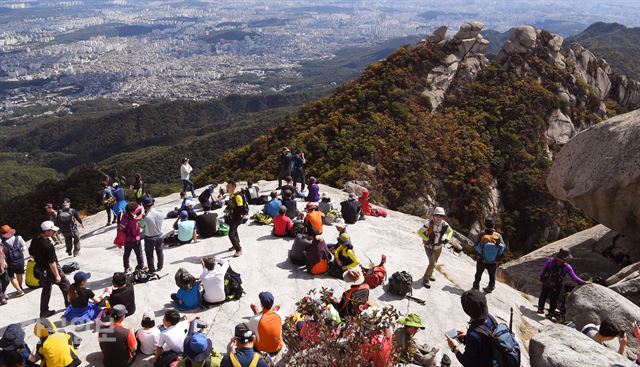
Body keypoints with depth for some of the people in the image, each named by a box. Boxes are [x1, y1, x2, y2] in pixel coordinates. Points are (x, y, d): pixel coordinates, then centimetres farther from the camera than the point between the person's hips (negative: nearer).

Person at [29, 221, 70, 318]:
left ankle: (44, 311, 26)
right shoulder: (48, 245, -31)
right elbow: (52, 262, -28)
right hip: (50, 270, -8)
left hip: (41, 270, 8)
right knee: (65, 284, 14)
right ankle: (69, 304, 29)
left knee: (46, 289, 20)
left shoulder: (35, 240, -4)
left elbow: (31, 253, 12)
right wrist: (57, 275, -20)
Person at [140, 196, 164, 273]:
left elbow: (141, 226, -10)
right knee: (159, 252, 23)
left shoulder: (145, 216, -27)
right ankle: (160, 267, 39)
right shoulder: (159, 213, -16)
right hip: (159, 236, 4)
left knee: (149, 254, 15)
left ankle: (152, 270, 26)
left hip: (149, 238, -4)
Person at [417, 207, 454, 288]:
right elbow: (419, 232, -18)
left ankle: (430, 274, 49)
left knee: (434, 262, 23)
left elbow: (450, 231, 5)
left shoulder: (445, 224, -16)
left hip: (438, 247, 5)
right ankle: (426, 279, 6)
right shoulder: (429, 224, -27)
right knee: (433, 264, -14)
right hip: (429, 247, -5)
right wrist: (427, 239, -26)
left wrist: (448, 238, -11)